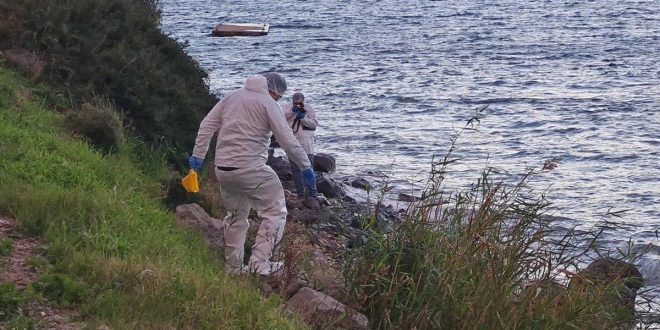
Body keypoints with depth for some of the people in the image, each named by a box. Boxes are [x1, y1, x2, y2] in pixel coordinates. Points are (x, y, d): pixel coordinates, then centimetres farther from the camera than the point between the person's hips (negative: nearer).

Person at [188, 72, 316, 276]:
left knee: (236, 217, 20)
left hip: (222, 169, 7)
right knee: (275, 212, 1)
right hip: (250, 168, -7)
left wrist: (198, 155, 18)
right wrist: (306, 167, 1)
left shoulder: (231, 97, 14)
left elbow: (206, 126, 13)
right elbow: (288, 141, -7)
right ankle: (259, 261, -10)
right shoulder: (268, 104, -4)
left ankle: (233, 268, 23)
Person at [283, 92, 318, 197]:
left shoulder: (309, 109, 2)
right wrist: (292, 111, -21)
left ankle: (312, 191, 2)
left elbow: (315, 124, -2)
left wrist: (303, 118, -16)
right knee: (295, 168, 7)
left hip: (306, 143, -1)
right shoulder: (288, 107, 3)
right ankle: (300, 191, 16)